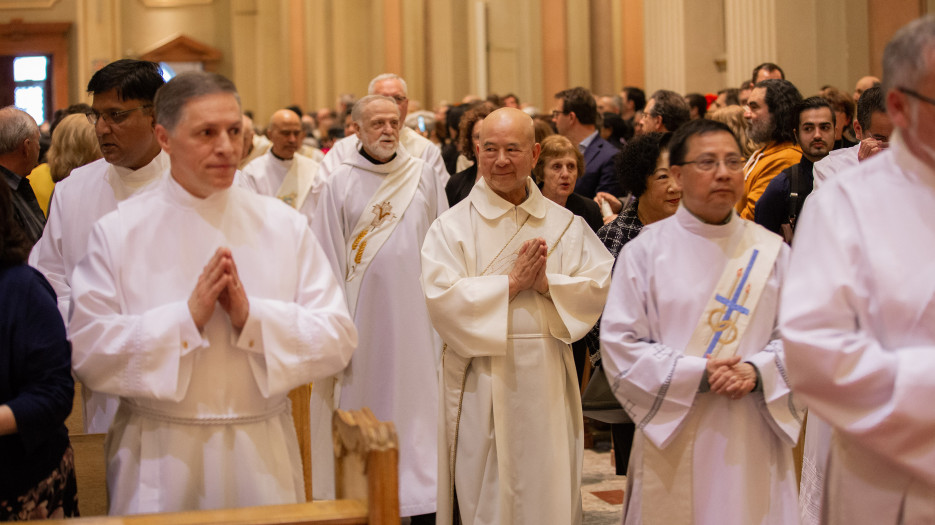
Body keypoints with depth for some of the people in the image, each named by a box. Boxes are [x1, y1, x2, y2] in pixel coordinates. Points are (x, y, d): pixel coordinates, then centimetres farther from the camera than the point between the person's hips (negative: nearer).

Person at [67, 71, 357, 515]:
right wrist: (187, 317, -19)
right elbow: (86, 353, -11)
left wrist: (252, 317, -19)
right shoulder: (118, 232, -4)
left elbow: (337, 339, -5)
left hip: (261, 458, 2)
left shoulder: (284, 227, 1)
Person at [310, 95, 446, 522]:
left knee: (417, 400, 2)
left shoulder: (424, 176, 4)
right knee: (364, 397, 5)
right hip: (363, 312, -1)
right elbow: (328, 256, 1)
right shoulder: (340, 183, 0)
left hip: (414, 313, 1)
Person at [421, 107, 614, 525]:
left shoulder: (565, 225, 7)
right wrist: (511, 282, -16)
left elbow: (602, 284, -1)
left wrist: (547, 283, -16)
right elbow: (441, 299, -13)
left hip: (546, 381, 3)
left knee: (548, 490, 8)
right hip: (481, 385, -2)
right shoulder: (452, 227, -1)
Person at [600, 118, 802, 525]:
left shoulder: (770, 251, 7)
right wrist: (696, 374, -14)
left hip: (752, 441, 2)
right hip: (673, 437, -2)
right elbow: (619, 343, -5)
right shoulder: (646, 250, 0)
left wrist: (757, 372, -14)